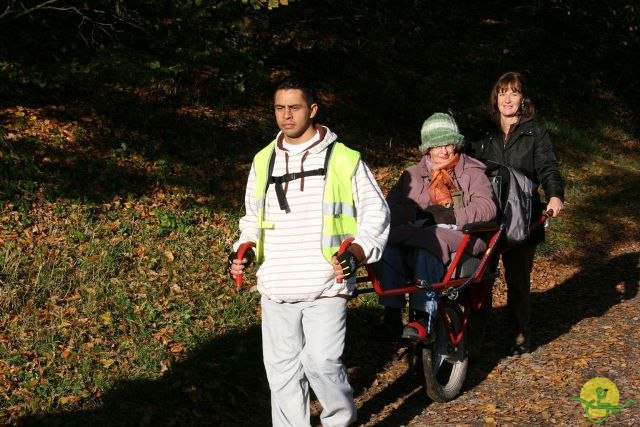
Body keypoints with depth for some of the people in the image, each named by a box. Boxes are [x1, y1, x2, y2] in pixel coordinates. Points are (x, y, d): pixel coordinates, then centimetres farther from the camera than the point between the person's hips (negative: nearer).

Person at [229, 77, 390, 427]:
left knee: (321, 361, -12)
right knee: (282, 369, 8)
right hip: (276, 289, 4)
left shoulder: (344, 159, -1)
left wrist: (356, 254, -12)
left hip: (325, 286, -4)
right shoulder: (263, 162, 12)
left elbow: (376, 212, 3)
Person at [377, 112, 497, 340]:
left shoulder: (473, 172, 15)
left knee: (427, 246, -38)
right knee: (388, 246, -31)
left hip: (457, 236, -3)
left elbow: (487, 207, -2)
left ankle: (423, 317, -39)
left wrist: (453, 216, -15)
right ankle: (392, 313, -28)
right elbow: (390, 206, 9)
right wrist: (418, 214, -11)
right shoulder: (413, 174, 23)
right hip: (416, 232, 3)